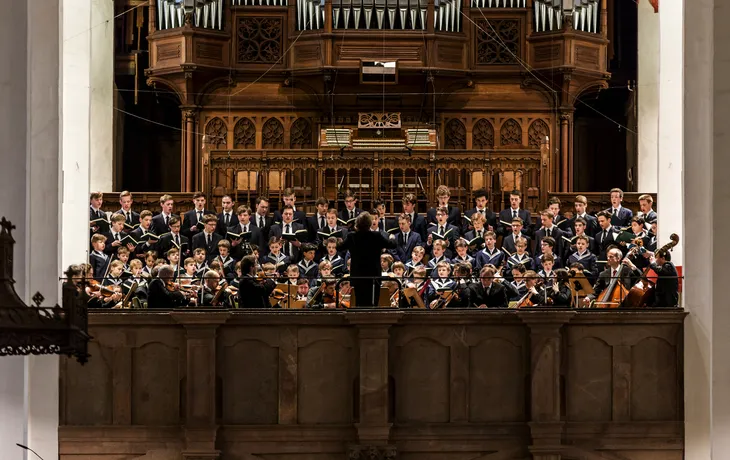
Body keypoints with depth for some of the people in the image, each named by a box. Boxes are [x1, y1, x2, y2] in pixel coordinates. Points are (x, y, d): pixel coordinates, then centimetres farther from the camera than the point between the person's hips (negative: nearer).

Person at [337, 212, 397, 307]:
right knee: (372, 305, -2)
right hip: (373, 277, -3)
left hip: (357, 277, 3)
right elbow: (392, 245, 2)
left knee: (361, 304, 11)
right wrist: (392, 238, 24)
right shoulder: (376, 236, -12)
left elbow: (339, 247, 12)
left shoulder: (351, 237, -5)